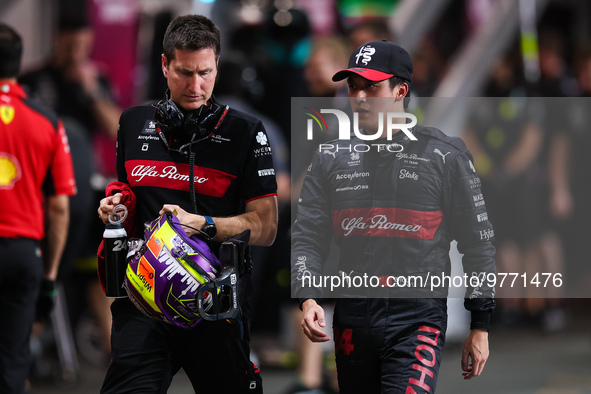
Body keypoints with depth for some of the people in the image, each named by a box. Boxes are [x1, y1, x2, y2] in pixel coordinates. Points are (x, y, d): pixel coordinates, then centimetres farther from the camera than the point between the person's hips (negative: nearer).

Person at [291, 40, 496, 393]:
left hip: (418, 320, -4)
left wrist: (481, 327, 3)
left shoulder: (444, 156, 2)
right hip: (352, 320, 4)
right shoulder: (330, 159, 11)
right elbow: (307, 238, 10)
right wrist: (308, 297, -9)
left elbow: (478, 242, 5)